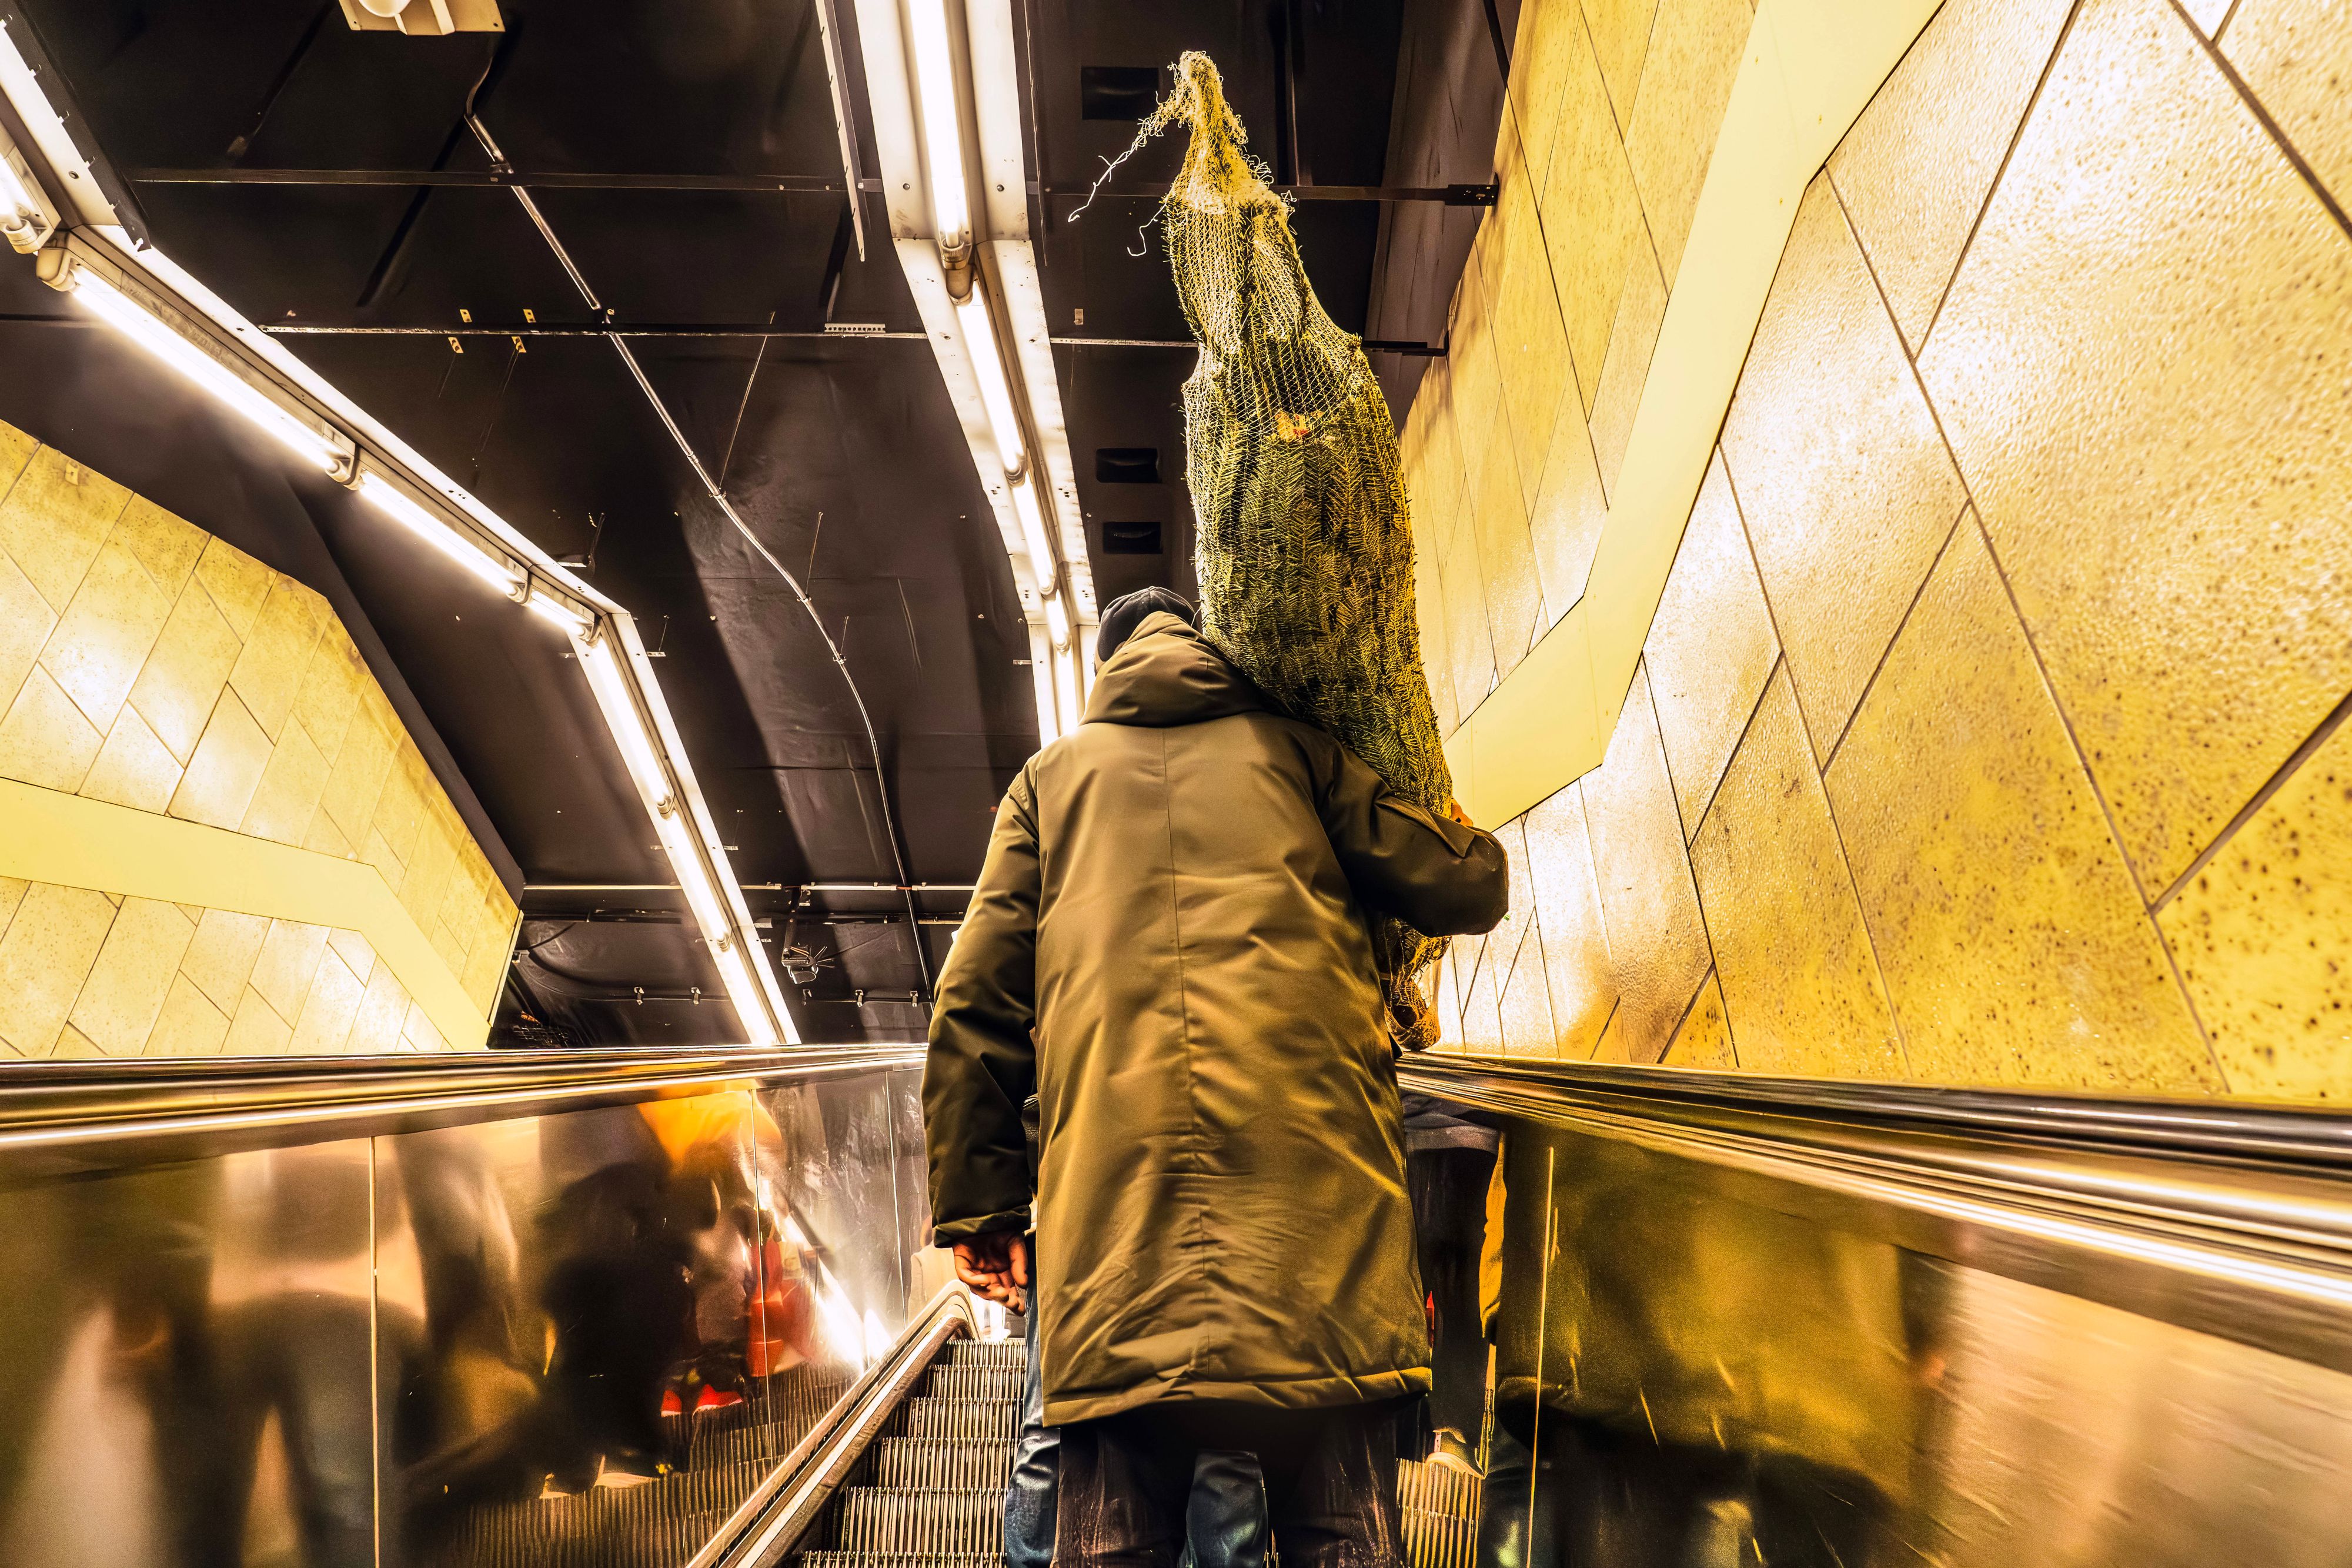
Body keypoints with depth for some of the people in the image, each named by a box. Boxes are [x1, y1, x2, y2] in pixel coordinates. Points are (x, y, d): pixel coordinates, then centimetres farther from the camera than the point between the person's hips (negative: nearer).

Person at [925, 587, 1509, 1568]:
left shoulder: (1051, 775, 20)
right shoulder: (1292, 747, 17)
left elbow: (976, 1000, 12)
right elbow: (1469, 886, 12)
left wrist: (978, 1201, 15)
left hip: (1113, 1191, 2)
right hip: (1314, 1177, -1)